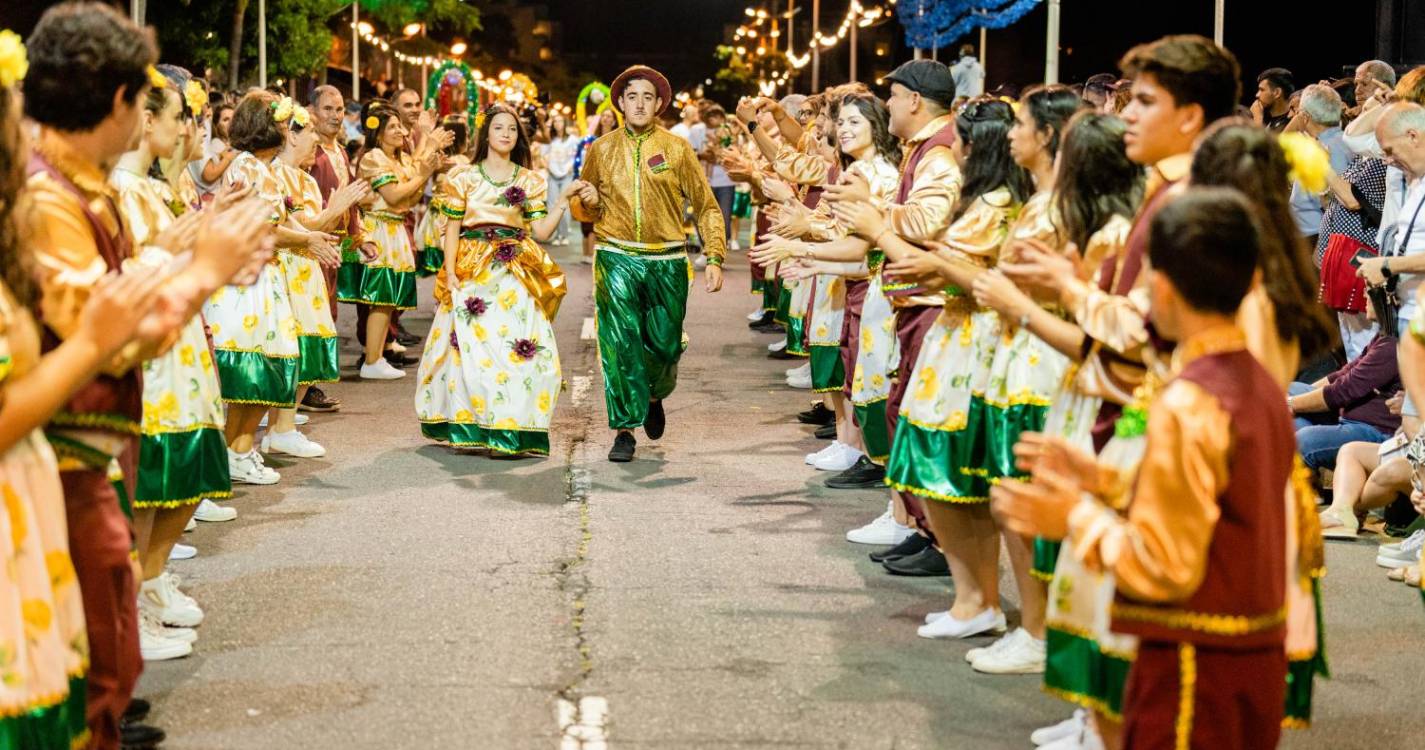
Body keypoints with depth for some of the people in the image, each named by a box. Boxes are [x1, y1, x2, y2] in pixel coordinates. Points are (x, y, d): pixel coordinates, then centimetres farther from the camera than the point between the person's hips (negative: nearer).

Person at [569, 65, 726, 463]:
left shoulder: (677, 148, 4)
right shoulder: (601, 149, 8)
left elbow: (705, 206, 6)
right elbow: (582, 209, 18)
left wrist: (714, 258, -3)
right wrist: (588, 202, -7)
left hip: (667, 262, 0)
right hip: (616, 259, 0)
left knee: (665, 345, 5)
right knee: (620, 345, -7)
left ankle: (654, 396, 38)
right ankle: (624, 429, 2)